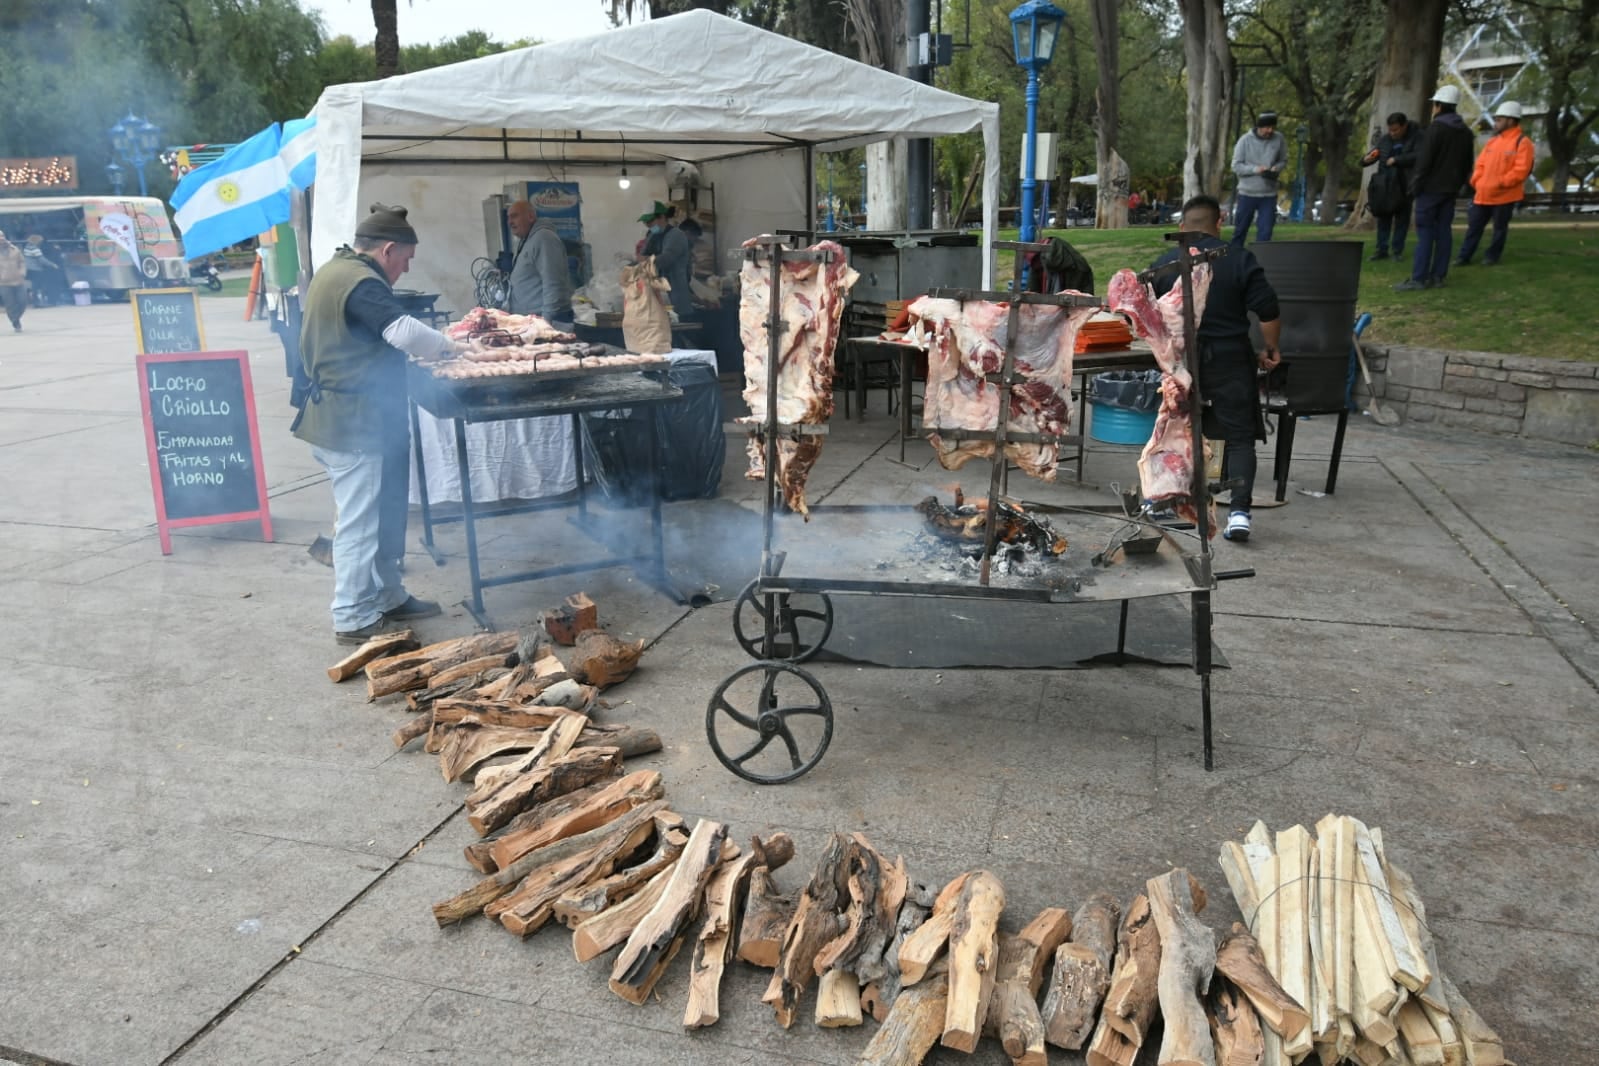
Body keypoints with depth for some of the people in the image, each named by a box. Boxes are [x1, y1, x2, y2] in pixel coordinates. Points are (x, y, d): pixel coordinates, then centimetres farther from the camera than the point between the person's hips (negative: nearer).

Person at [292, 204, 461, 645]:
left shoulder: (336, 269, 16)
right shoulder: (361, 282, -18)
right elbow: (404, 331, -31)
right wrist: (447, 345, -15)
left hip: (334, 417, 11)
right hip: (354, 424, -11)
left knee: (379, 514, 18)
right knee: (360, 521, -2)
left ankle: (387, 597, 28)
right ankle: (354, 620, 6)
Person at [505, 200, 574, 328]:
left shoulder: (543, 238, -12)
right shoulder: (524, 240, 19)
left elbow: (552, 284, -20)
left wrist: (547, 319, -23)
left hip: (544, 319, -9)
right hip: (528, 319, 9)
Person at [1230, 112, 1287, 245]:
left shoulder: (1279, 139, -2)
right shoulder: (1245, 140, -7)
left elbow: (1283, 160, 9)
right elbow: (1236, 166, -7)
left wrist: (1277, 168, -13)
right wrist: (1255, 169, -21)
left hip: (1269, 195, 1)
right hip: (1247, 194, -1)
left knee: (1265, 231, -4)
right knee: (1240, 229, 10)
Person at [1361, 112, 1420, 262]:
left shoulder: (1415, 138, -2)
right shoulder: (1384, 139, 8)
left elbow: (1418, 156, -17)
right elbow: (1374, 153, 13)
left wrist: (1396, 160, -22)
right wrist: (1367, 159, -11)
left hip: (1404, 186, -3)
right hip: (1385, 186, 3)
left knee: (1402, 219, 4)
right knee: (1383, 218, 4)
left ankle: (1397, 250, 11)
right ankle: (1382, 250, 9)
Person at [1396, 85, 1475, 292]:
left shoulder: (1435, 128, -12)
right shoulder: (1465, 132, 14)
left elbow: (1424, 160, -16)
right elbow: (1467, 164, 17)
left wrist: (1415, 186, -10)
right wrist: (1458, 185, 22)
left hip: (1431, 188, -8)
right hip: (1450, 190, 8)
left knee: (1425, 233, -9)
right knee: (1444, 231, 8)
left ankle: (1418, 279, -12)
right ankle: (1438, 275, 7)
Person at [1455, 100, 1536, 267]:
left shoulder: (1522, 142, -8)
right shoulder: (1492, 141, 14)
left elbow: (1521, 171, -16)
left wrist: (1500, 183, -20)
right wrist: (1476, 181, 0)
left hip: (1504, 196, -6)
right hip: (1483, 194, 6)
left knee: (1499, 228, 6)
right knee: (1474, 226, 6)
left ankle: (1492, 256, 15)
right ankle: (1464, 257, 10)